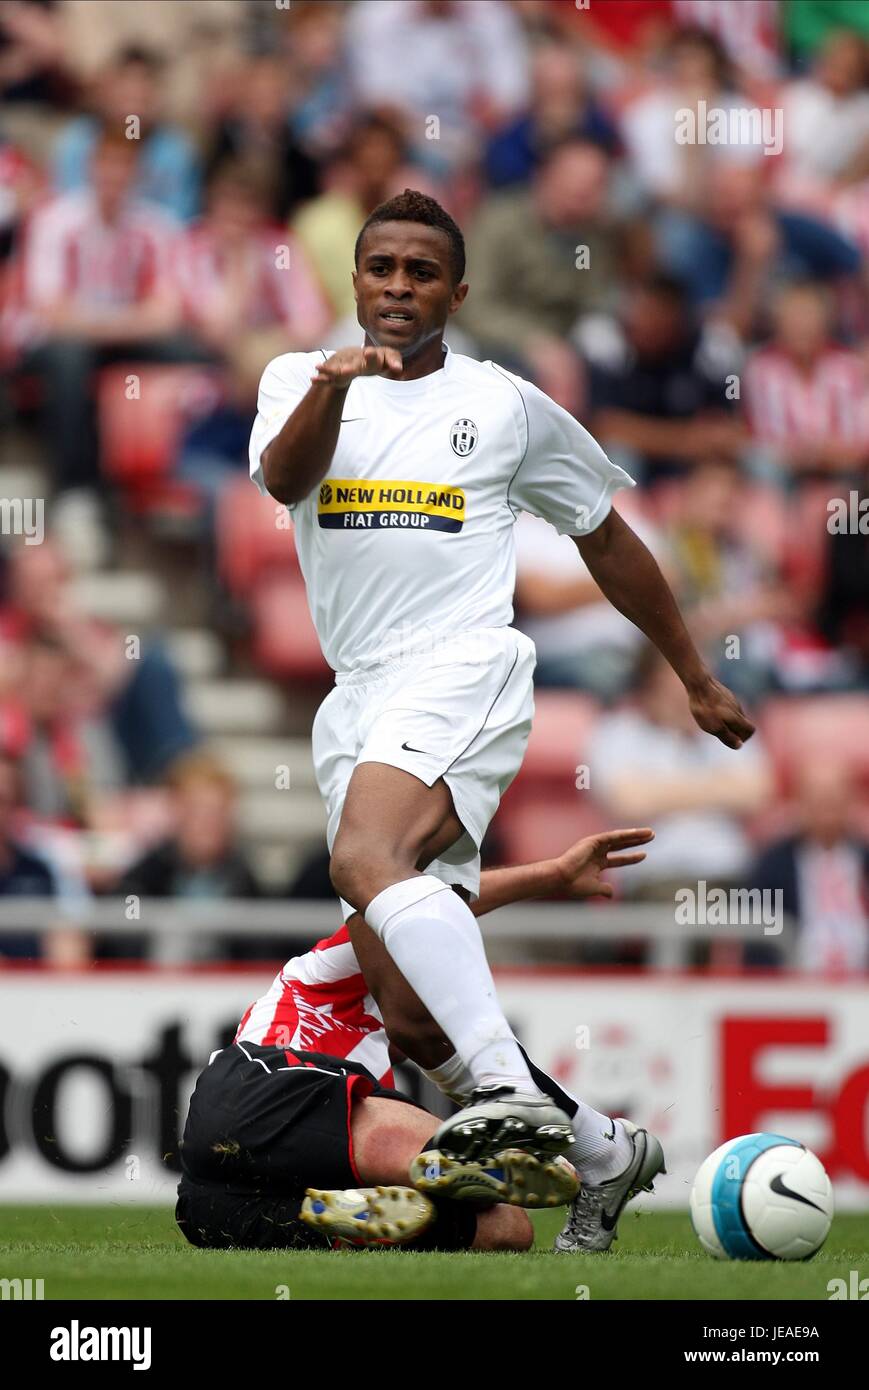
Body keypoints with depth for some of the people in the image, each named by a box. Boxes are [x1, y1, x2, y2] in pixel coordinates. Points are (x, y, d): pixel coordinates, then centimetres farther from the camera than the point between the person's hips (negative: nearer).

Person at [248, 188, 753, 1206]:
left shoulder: (508, 406, 9)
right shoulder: (300, 380, 13)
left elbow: (607, 540, 21)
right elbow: (283, 480, -10)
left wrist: (696, 681, 25)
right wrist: (334, 385, -30)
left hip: (461, 671, -5)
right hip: (358, 694, 5)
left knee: (366, 860, -33)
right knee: (395, 986, -1)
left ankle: (510, 1088, -44)